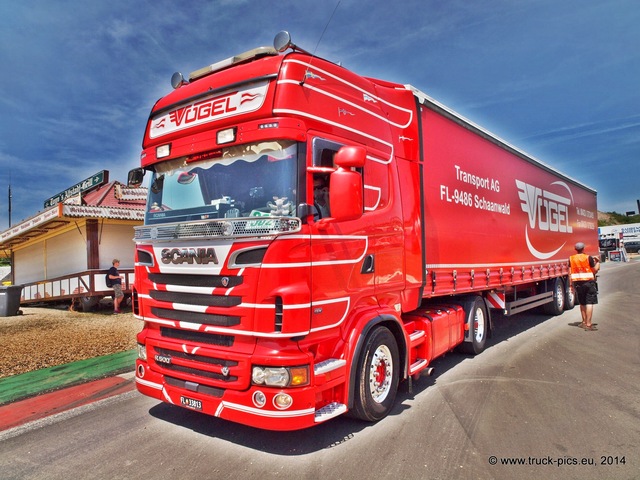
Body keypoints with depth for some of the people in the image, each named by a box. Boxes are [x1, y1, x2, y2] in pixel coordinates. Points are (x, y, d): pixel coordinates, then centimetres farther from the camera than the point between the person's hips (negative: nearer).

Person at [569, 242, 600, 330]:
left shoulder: (571, 258, 3)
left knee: (582, 303, 16)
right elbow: (595, 270, -2)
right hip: (589, 282, -4)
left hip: (577, 282, 4)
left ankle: (584, 322, 26)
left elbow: (569, 273, 4)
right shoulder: (589, 258, -7)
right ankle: (588, 324, -8)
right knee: (589, 303, -3)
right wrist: (598, 262, 15)